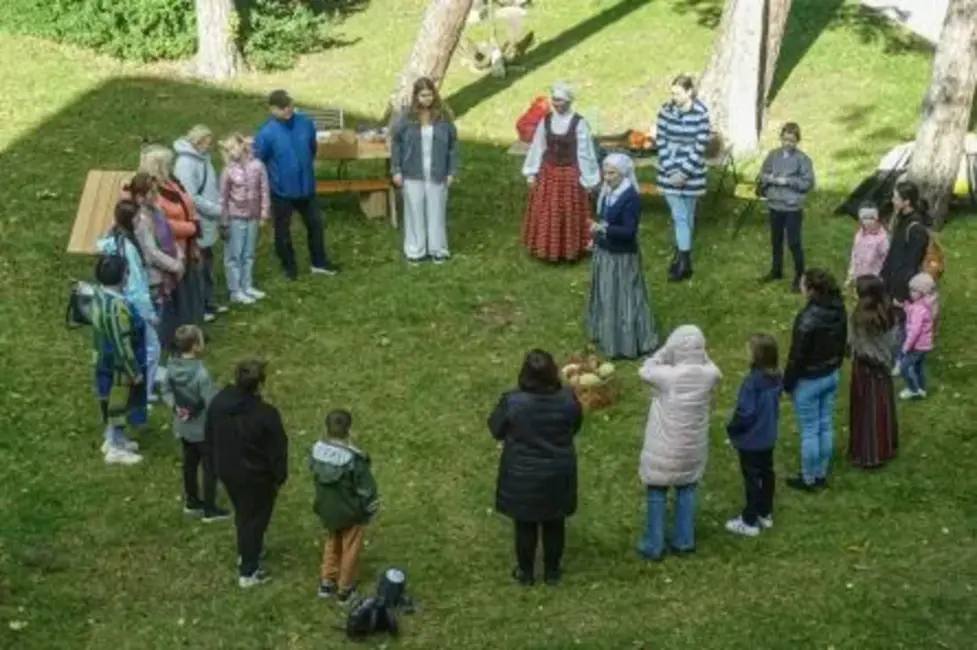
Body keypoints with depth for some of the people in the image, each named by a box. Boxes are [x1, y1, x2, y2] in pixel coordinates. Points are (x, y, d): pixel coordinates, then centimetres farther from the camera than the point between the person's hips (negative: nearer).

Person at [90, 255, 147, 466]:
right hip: (118, 364, -9)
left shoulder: (99, 293, -6)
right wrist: (135, 372, -17)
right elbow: (123, 345, -28)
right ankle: (116, 449, 26)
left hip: (104, 359, 9)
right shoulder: (118, 306, -34)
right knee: (119, 404, 10)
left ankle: (113, 439, 43)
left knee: (112, 402, 26)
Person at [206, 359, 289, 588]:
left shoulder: (218, 402, -12)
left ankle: (246, 552, 50)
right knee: (255, 518, 12)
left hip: (226, 471, 6)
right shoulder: (266, 414, -29)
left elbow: (208, 437, 3)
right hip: (255, 476, -6)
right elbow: (277, 450, -19)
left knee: (242, 513, 28)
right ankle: (248, 572, 21)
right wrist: (280, 477, -2)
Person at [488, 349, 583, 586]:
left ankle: (526, 573, 33)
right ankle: (552, 572, 34)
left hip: (522, 476, -2)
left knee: (525, 525, 17)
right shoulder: (568, 399, -18)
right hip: (558, 474, 2)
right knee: (554, 524, 20)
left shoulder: (512, 402, -24)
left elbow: (496, 430, -7)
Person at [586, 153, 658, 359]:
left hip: (622, 257, -9)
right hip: (604, 252, 9)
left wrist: (603, 229, -36)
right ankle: (607, 336, 36)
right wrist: (596, 237, 10)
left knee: (623, 299, 1)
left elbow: (628, 231, -27)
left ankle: (627, 344, 13)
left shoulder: (631, 198, -23)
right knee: (606, 297, 20)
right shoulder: (607, 192, 2)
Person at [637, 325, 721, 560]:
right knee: (686, 491, 21)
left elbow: (645, 370, -5)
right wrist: (699, 353, -1)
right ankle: (684, 542, 31)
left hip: (665, 449, -3)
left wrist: (666, 350, -6)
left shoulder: (667, 375, -25)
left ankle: (654, 547, 21)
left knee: (657, 494, 13)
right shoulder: (708, 374, -15)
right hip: (692, 447, 3)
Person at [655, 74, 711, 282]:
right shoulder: (666, 111, -4)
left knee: (686, 216, 8)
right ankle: (681, 254, 13)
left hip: (692, 173, -2)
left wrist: (684, 172, -15)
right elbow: (661, 141, -2)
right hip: (669, 171, 2)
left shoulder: (701, 114, -13)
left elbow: (700, 147, -12)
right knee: (679, 216, 4)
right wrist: (670, 170, -9)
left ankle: (684, 262, 13)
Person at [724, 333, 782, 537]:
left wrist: (732, 428, -10)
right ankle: (765, 514, 34)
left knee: (752, 478, 4)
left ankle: (750, 522, 14)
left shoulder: (752, 381, -29)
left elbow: (745, 412, -26)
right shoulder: (776, 377, -4)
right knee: (766, 474, 20)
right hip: (768, 437, 8)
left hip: (751, 440, -8)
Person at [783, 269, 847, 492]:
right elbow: (843, 342, 8)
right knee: (825, 426, 18)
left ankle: (808, 479, 20)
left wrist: (787, 382, -9)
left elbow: (797, 354, -21)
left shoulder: (808, 318, -29)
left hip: (808, 381, -8)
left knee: (809, 431, 7)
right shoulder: (838, 310, -5)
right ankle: (821, 475, 31)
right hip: (831, 376, 8)